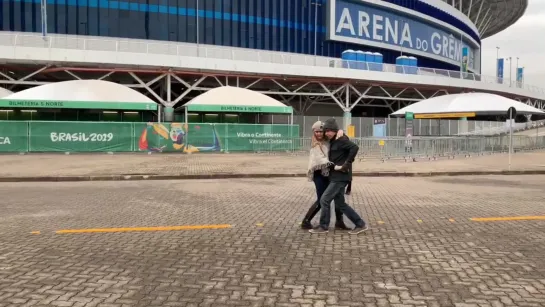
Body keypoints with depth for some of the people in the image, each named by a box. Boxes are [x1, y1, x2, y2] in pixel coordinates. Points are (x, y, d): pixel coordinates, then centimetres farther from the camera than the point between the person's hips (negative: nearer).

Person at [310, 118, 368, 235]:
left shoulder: (341, 140, -13)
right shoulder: (333, 142, 15)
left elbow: (355, 147, -28)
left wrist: (346, 164, -26)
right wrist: (330, 166, 8)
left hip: (341, 177, -10)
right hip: (336, 177, 10)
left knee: (324, 200, -6)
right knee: (340, 203, 12)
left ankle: (323, 227, 8)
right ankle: (360, 225, 18)